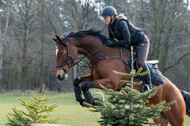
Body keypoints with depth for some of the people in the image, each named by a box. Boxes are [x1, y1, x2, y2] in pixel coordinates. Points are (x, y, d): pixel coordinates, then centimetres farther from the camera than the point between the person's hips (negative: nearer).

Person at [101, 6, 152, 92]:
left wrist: (113, 43, -33)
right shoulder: (110, 26, -2)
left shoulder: (121, 23, -29)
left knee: (140, 62, -27)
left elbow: (127, 41, -32)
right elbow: (111, 39, 12)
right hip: (132, 45, 9)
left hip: (141, 42, -9)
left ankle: (149, 85, -16)